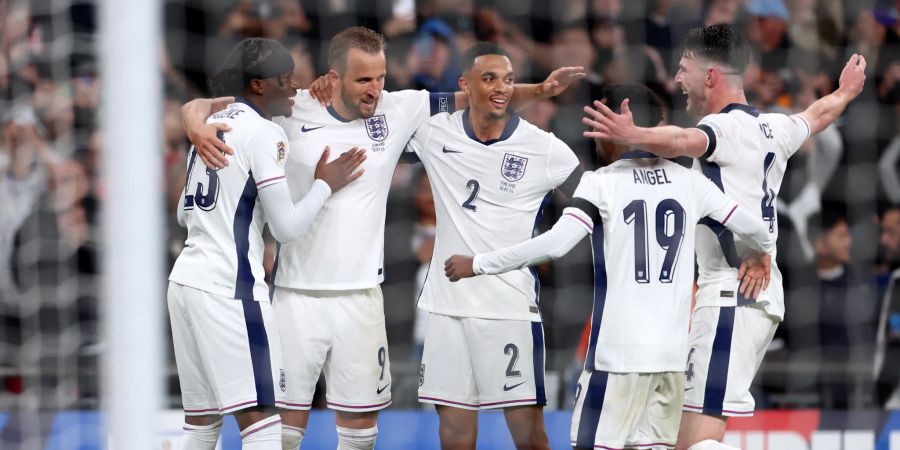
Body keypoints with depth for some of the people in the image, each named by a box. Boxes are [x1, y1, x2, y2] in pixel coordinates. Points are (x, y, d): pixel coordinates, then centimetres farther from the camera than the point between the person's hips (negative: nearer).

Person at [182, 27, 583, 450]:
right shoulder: (291, 111, -6)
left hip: (361, 297, 3)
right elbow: (203, 106, -4)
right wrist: (197, 124, -26)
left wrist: (539, 90, -6)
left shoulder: (397, 110, 1)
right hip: (297, 294, -3)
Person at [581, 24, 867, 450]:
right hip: (764, 291, 9)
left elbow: (685, 141, -34)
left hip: (731, 295, -9)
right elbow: (819, 112, 39)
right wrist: (846, 91, 61)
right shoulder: (772, 129, 17)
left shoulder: (726, 127, -9)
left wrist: (633, 136, -52)